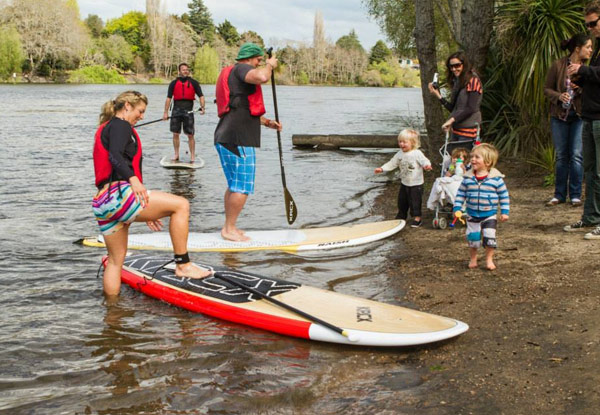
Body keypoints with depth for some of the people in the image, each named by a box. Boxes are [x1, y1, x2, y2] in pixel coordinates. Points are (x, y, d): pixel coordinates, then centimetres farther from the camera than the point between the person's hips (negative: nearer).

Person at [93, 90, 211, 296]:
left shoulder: (105, 129, 32)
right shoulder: (120, 125, 2)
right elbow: (115, 156, -18)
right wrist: (133, 179, -35)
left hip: (102, 202, 11)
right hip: (118, 193, -11)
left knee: (115, 260, 17)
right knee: (181, 205, -11)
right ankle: (183, 265, -10)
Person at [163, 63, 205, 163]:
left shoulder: (194, 83, 6)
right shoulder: (174, 83, 8)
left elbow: (201, 96, 2)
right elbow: (168, 98, 7)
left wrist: (202, 107, -14)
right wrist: (166, 112, 1)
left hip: (188, 110, -2)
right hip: (176, 110, 2)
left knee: (190, 135, -3)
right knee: (175, 134, 4)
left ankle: (192, 156, 4)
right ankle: (176, 154, 16)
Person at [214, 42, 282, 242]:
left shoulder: (231, 75, 27)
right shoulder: (240, 69, -5)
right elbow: (261, 77, -29)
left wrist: (267, 122, 21)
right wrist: (270, 65, -7)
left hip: (224, 137, 11)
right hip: (238, 139, -11)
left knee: (234, 185, 16)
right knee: (243, 187, -7)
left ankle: (229, 227, 21)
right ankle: (229, 229, -3)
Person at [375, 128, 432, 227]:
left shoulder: (417, 153, -16)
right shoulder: (400, 154, 2)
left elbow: (424, 161, -26)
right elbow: (392, 163, 8)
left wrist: (427, 165, -49)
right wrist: (382, 168, -1)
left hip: (416, 183, -6)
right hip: (404, 183, 6)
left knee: (414, 201, -2)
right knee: (402, 201, 17)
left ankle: (417, 218, 12)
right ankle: (401, 216, 34)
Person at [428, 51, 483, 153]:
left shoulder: (473, 80, -7)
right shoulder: (457, 81, 16)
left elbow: (471, 108, -17)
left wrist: (451, 120, -21)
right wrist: (438, 95, 8)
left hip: (468, 130, -8)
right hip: (456, 129, 8)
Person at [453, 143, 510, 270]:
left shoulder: (496, 178, -11)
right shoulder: (468, 178, -4)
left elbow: (504, 195, -3)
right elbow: (460, 193, 4)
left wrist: (504, 212, -5)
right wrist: (457, 208, -3)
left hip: (490, 215, -2)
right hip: (472, 215, 2)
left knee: (489, 238, -6)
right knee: (472, 238, 8)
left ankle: (489, 259, 16)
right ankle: (473, 259, 29)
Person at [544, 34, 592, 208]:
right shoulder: (558, 65, -3)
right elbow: (547, 88, 2)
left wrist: (580, 88, -18)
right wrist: (559, 96, -17)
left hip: (579, 116, 0)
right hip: (559, 115, 0)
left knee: (576, 155, -3)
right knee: (561, 155, 7)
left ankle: (575, 195, 5)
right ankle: (559, 194, 15)